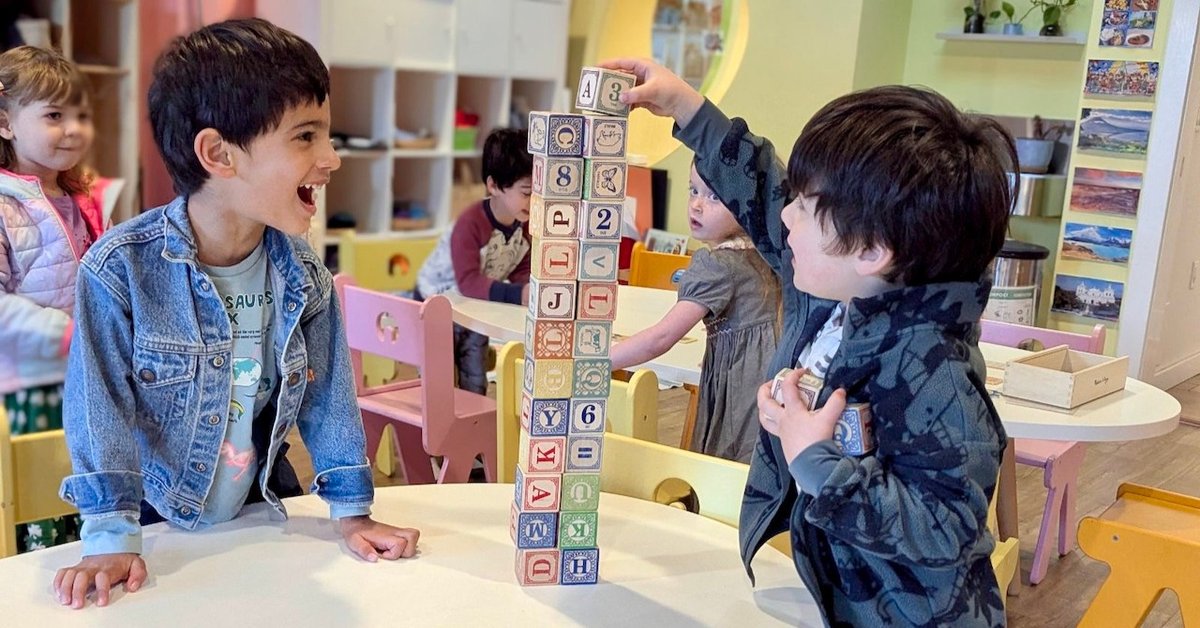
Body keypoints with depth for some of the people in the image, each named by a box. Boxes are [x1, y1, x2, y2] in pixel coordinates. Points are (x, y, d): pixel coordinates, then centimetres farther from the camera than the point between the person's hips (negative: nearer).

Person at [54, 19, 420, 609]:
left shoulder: (302, 272, -10)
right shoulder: (120, 267, -23)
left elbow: (327, 391, -3)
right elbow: (101, 404, -19)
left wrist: (352, 510, -3)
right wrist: (110, 538, -21)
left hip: (257, 520, 4)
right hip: (155, 527, -3)